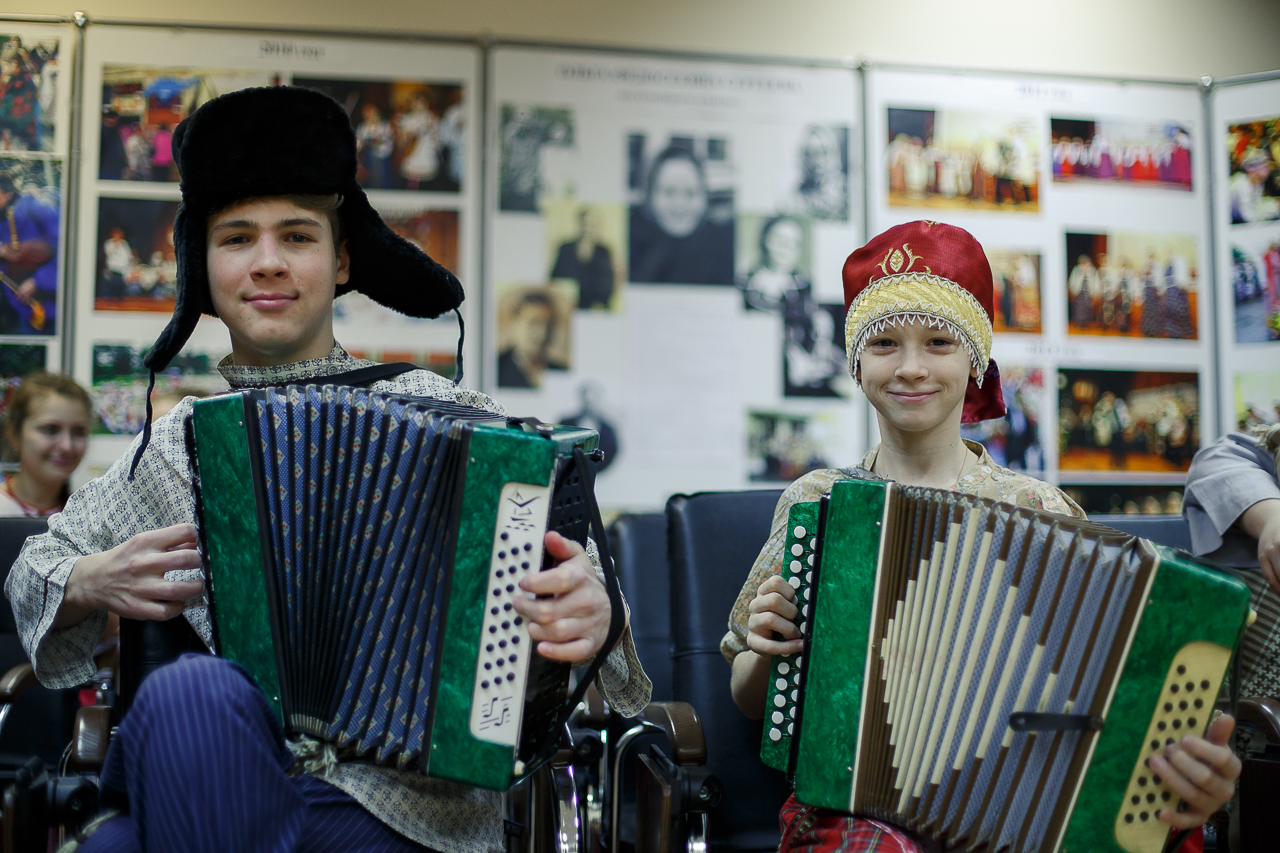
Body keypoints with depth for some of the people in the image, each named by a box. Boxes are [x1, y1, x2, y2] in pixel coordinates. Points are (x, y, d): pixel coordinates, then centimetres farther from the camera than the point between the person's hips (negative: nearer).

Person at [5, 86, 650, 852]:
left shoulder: (436, 413, 2)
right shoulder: (177, 444, 13)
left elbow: (548, 572, 0)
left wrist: (591, 616, -24)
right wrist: (89, 582, 3)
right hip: (215, 790, 3)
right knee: (192, 690, -32)